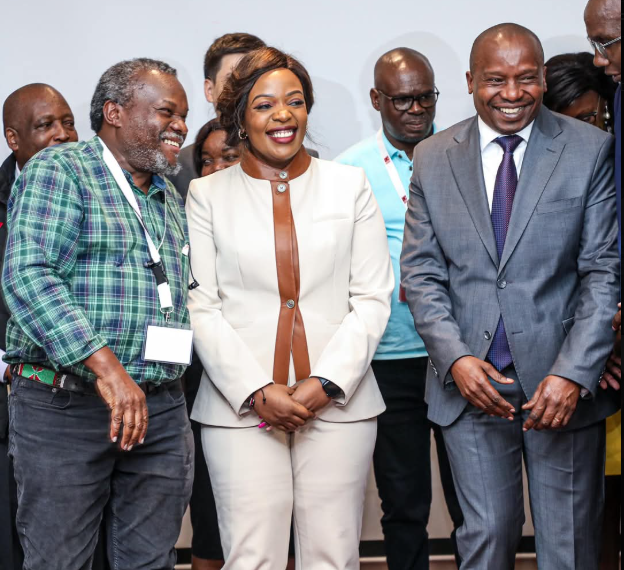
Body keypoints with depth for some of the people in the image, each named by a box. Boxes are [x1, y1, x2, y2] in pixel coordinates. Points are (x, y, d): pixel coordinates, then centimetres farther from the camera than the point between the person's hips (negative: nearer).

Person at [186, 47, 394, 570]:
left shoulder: (350, 186, 10)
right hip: (240, 408, -1)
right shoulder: (208, 194, 8)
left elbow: (372, 299, 5)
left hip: (338, 404, 1)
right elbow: (200, 307, 2)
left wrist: (326, 383, -7)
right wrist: (257, 391, -9)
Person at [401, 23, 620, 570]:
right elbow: (422, 271, 4)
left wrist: (574, 374, -15)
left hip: (563, 382, -1)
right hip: (470, 382, 2)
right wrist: (455, 359, -10)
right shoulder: (433, 158, 5)